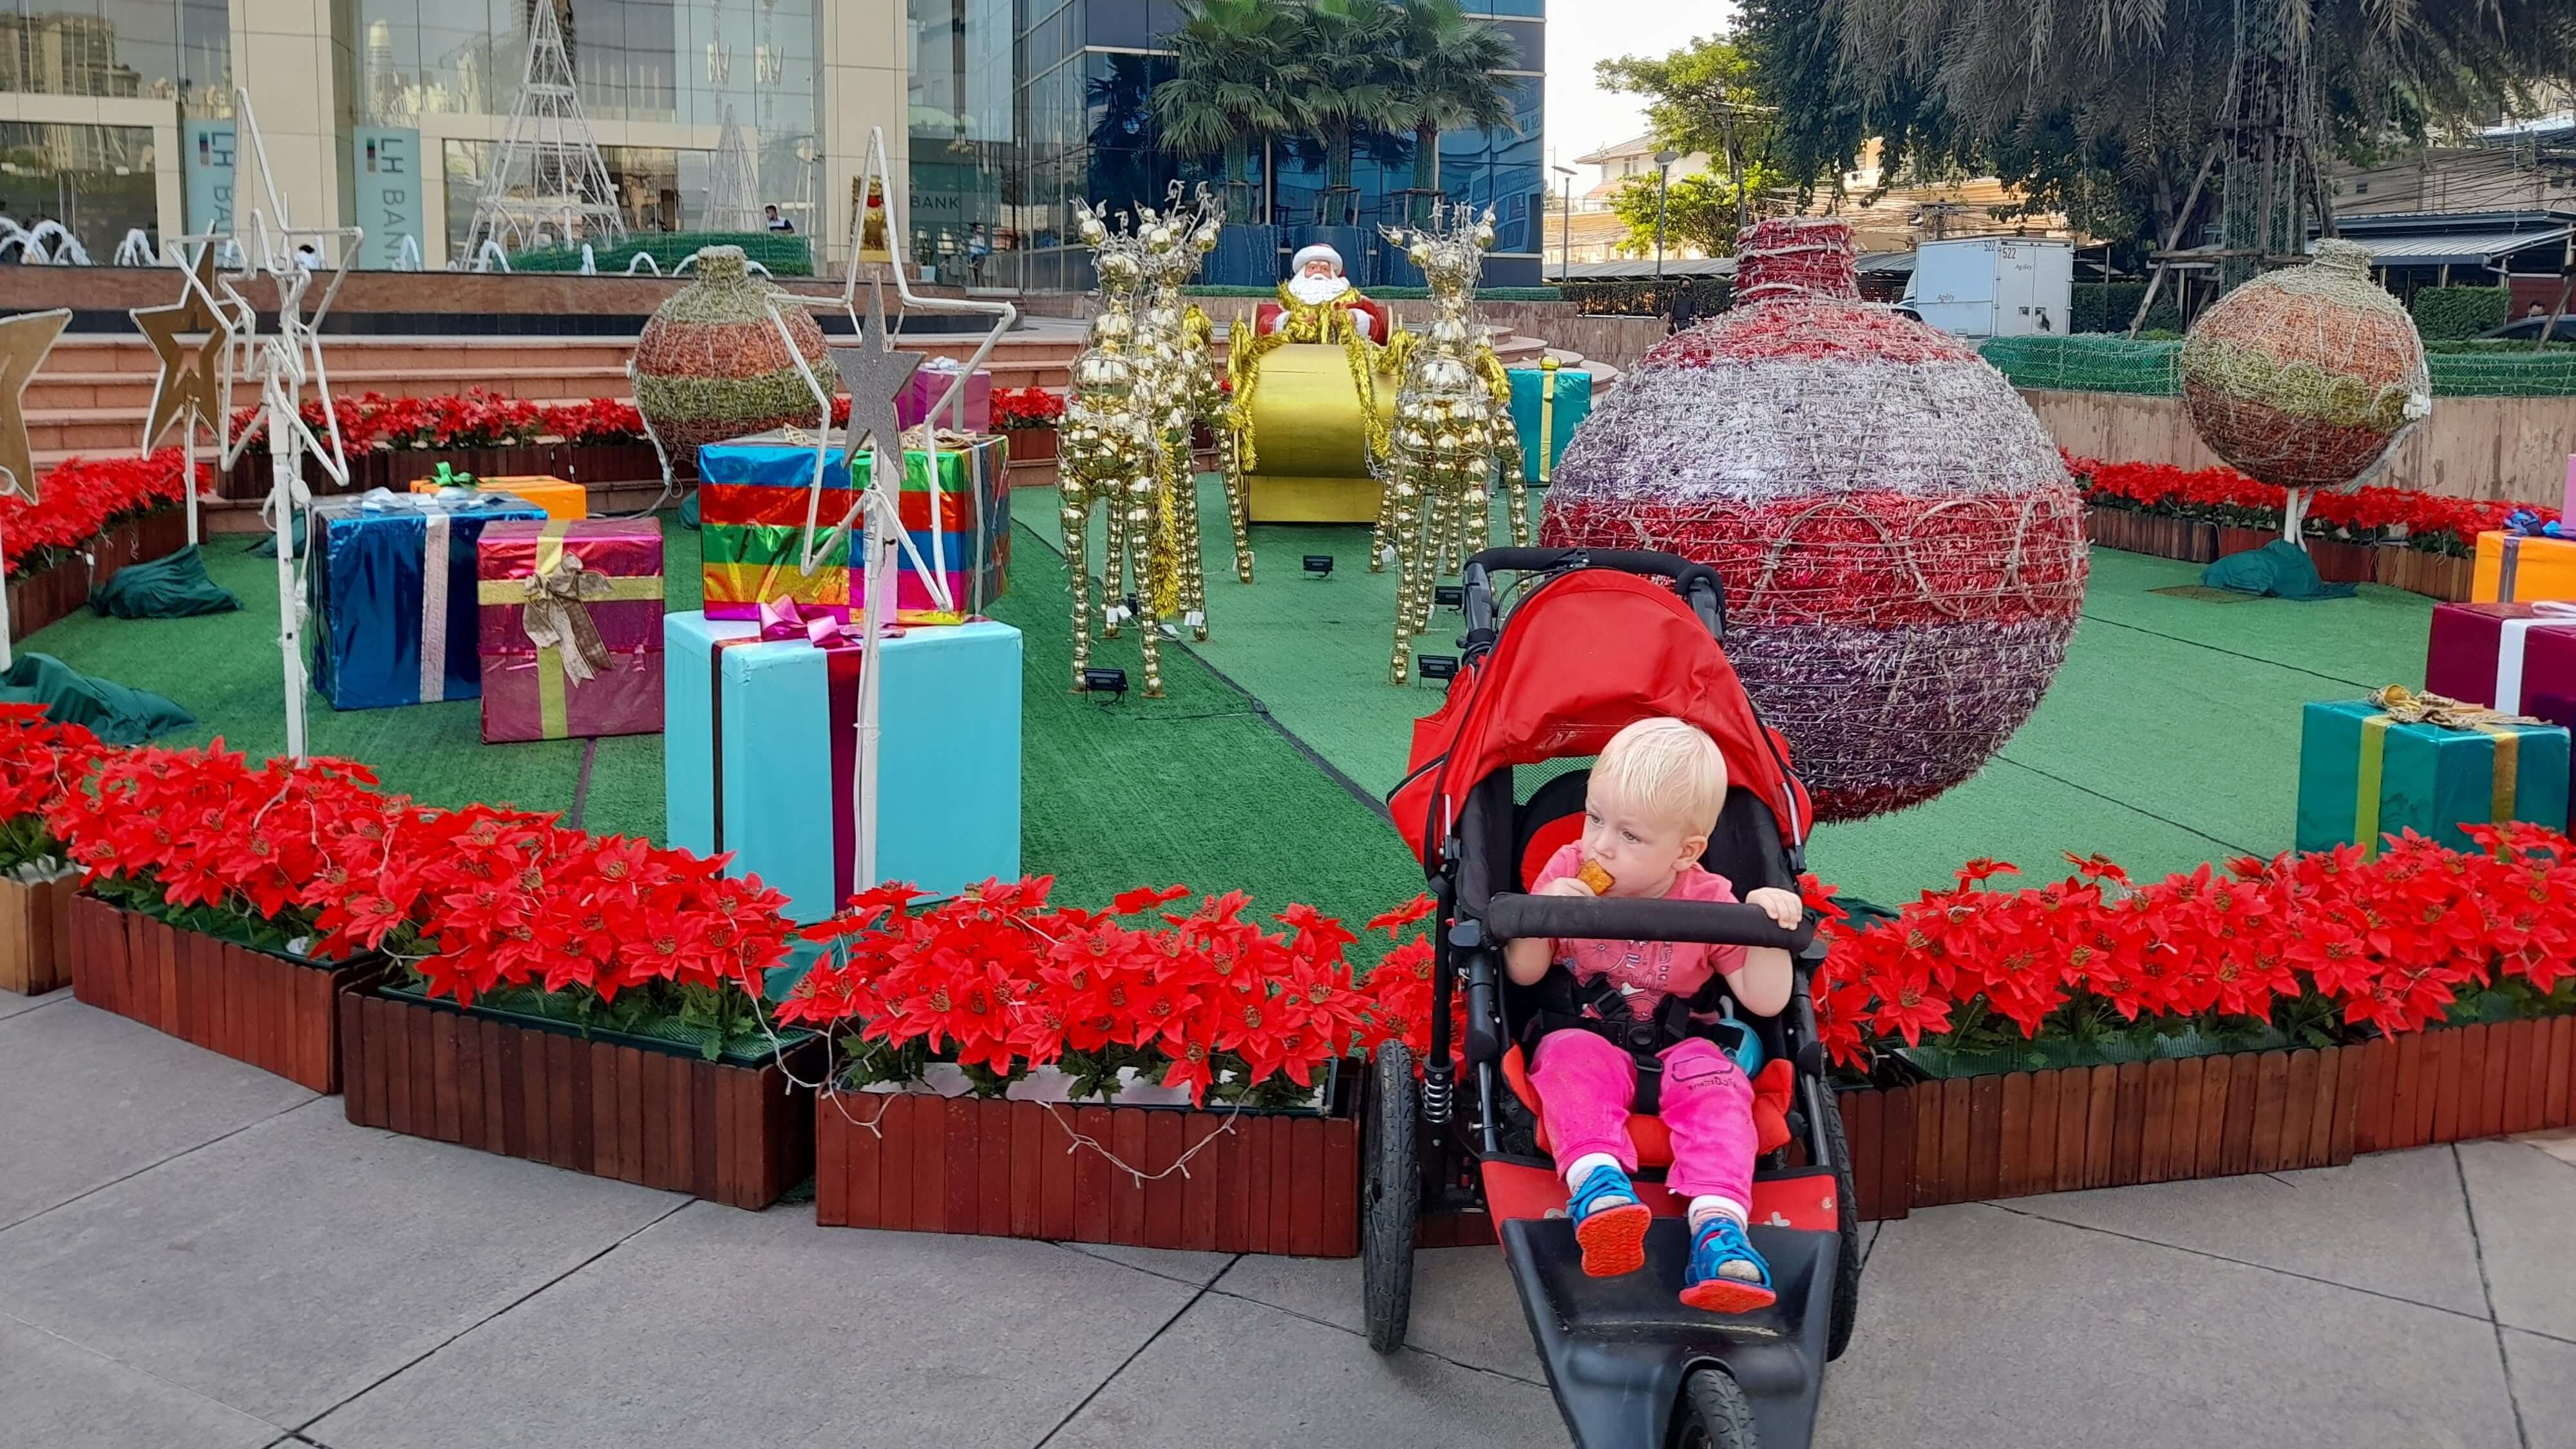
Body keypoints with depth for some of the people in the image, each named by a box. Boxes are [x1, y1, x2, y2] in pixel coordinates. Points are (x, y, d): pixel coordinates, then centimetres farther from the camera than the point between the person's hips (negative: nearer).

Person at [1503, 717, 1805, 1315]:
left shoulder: (1711, 902, -4)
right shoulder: (1567, 871, -3)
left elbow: (1764, 1001, -6)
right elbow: (1524, 973, -3)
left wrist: (1768, 928, -21)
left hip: (1678, 1048, 0)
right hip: (1585, 1035, 0)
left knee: (1714, 1080, -30)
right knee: (1571, 1058, -33)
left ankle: (1718, 1226, -44)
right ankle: (1596, 1183, -52)